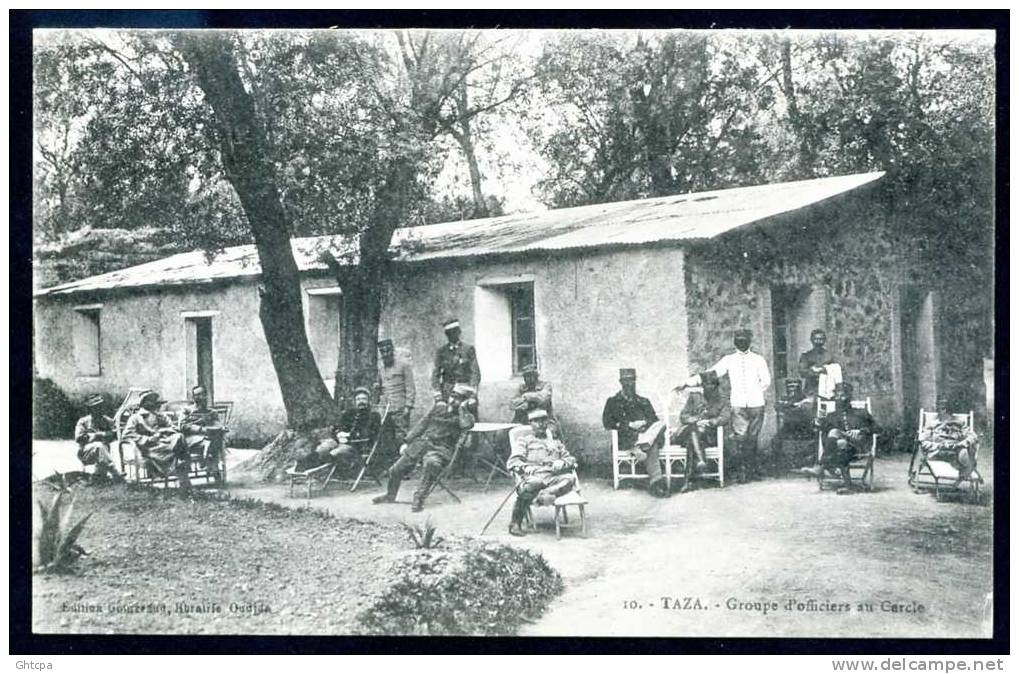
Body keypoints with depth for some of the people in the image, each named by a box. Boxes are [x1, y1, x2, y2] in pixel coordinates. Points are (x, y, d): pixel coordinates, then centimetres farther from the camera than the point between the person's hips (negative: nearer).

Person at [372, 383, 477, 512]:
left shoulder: (466, 415, -1)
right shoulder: (439, 406, 12)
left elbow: (466, 425, -27)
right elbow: (422, 423, 17)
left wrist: (463, 408, -21)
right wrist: (407, 442, 15)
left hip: (441, 449, -5)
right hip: (421, 442, 5)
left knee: (431, 464, -39)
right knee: (396, 469, 6)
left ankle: (419, 499, -30)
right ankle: (390, 495, 35)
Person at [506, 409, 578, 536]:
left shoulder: (554, 441, 32)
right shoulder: (523, 439, 20)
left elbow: (570, 459, 25)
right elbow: (512, 462, 6)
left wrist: (562, 462, 0)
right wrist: (525, 467, -17)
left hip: (552, 478, 3)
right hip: (533, 476, -3)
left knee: (569, 478, -27)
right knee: (533, 483, -39)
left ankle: (546, 493, -50)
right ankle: (515, 524, -28)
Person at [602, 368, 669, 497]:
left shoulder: (644, 401, 28)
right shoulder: (612, 402, 18)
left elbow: (654, 420, 17)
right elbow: (607, 423, 5)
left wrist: (644, 423, -7)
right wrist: (630, 425, -6)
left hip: (648, 432, 3)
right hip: (626, 439, -3)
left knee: (661, 424, -33)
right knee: (651, 447, -35)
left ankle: (639, 447, -46)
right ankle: (656, 481, -43)